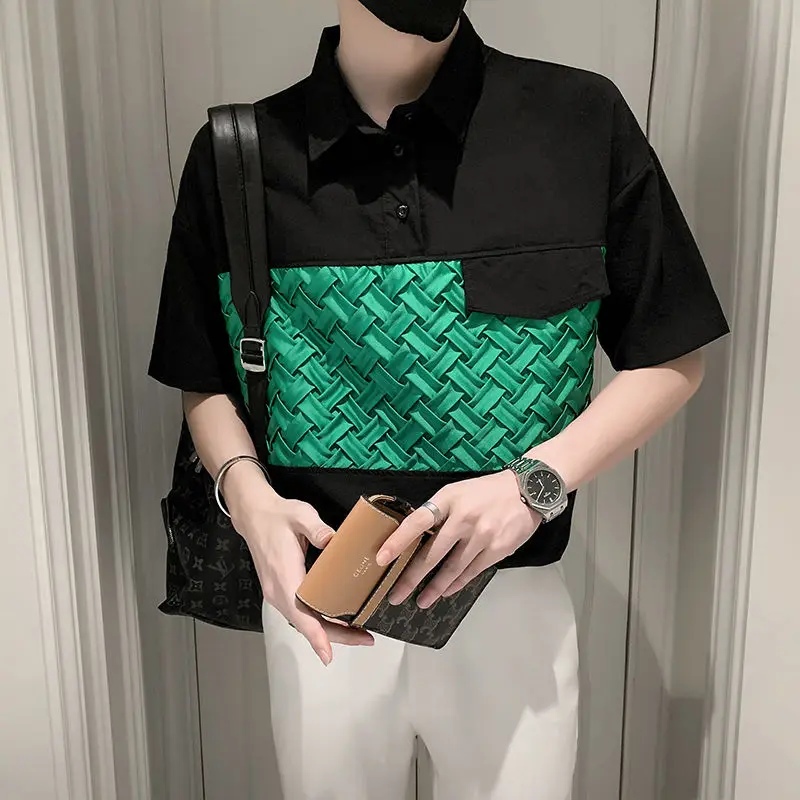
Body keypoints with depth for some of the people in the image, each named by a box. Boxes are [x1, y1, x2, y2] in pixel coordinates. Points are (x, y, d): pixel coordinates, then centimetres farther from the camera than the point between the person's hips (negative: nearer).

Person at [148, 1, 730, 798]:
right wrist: (249, 496, -14)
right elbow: (205, 382, 5)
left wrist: (538, 480, -15)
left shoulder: (582, 120, -8)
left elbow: (671, 359, 0)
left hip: (513, 605, 0)